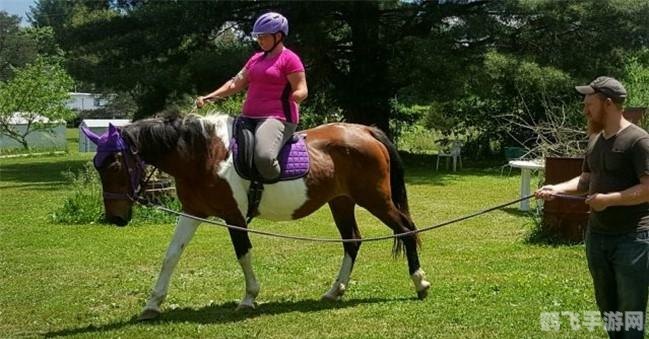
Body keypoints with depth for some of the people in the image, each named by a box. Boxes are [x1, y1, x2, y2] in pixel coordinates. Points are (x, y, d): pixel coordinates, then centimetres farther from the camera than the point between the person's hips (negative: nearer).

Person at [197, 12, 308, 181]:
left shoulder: (289, 59, -5)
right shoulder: (256, 58, 20)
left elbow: (301, 91, -11)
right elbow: (236, 83, 19)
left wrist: (287, 101, -33)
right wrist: (209, 97, 9)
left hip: (277, 119, -9)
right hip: (250, 118, 9)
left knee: (264, 157, -36)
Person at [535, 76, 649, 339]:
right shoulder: (595, 140, 11)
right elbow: (586, 180, 18)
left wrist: (608, 199, -21)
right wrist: (556, 189, 2)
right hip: (597, 235, 8)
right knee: (607, 307, 16)